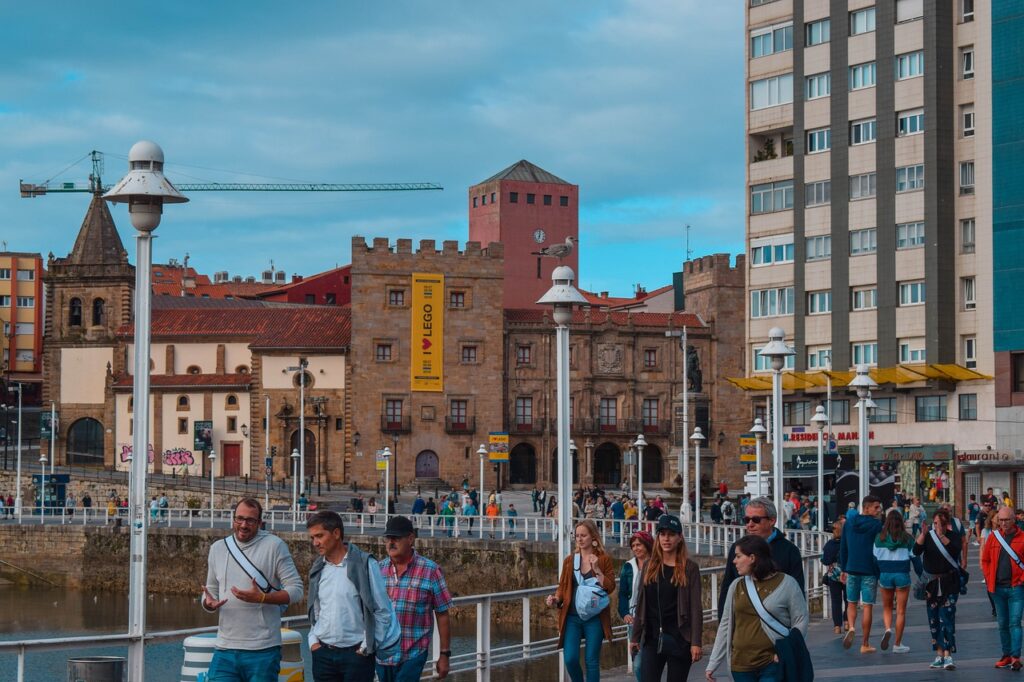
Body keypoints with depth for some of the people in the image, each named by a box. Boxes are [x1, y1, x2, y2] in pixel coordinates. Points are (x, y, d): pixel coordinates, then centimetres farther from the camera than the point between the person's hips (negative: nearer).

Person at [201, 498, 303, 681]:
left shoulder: (274, 546, -3)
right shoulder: (217, 548, 11)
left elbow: (296, 590, -5)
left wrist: (262, 598, -20)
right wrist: (209, 603, -4)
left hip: (263, 651, -4)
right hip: (225, 649, 4)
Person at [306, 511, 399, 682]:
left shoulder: (364, 564, -7)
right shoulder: (317, 569, 8)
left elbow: (383, 611, -6)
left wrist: (368, 647, -8)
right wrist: (313, 640, 6)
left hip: (356, 654, -5)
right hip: (323, 654, 5)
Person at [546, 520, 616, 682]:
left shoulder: (604, 560, 1)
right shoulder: (569, 560, 8)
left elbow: (610, 588, -5)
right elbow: (563, 587, 12)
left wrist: (597, 569, -15)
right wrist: (556, 599, -8)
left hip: (594, 618, -2)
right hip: (572, 617, 2)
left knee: (592, 661, 2)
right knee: (570, 659, -7)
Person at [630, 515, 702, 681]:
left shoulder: (689, 568, -2)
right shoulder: (649, 567, 8)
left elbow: (695, 607, -6)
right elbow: (641, 605, 11)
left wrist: (696, 642, -12)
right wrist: (635, 636, 9)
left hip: (679, 640, -2)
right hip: (652, 639, 3)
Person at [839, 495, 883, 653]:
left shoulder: (849, 524, 7)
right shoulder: (877, 525, -7)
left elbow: (843, 548, 11)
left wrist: (843, 569, 17)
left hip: (851, 569, 4)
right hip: (870, 571, -4)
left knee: (851, 603, 18)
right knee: (867, 606, 2)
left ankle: (851, 627, -10)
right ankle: (865, 645, 4)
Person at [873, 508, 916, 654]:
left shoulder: (879, 538, 0)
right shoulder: (907, 538, -3)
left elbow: (875, 559, 3)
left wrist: (876, 578, 14)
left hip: (885, 575, 1)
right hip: (902, 575, -1)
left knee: (887, 607, 19)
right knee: (901, 611, 6)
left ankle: (887, 629, -10)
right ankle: (897, 644, 7)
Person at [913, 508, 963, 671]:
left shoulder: (953, 535, -2)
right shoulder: (928, 535, 3)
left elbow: (956, 551, -20)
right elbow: (916, 551, -12)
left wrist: (942, 536, -27)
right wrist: (923, 534, -25)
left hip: (949, 582, -3)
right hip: (931, 582, 3)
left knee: (947, 617, -13)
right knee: (934, 619, 6)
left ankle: (948, 656, -16)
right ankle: (939, 655, 15)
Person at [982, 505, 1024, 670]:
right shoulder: (993, 536, 5)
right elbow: (985, 560, 12)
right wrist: (989, 579, 4)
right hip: (997, 588, 4)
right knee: (1002, 624, 10)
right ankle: (1006, 655, 19)